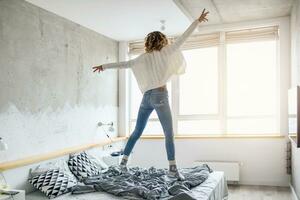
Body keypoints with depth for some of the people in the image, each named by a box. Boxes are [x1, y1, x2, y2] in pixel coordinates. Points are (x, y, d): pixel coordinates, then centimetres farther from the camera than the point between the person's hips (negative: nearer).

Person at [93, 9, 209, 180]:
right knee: (169, 133, -4)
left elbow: (124, 64, 15)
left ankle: (124, 160, 21)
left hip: (146, 97, 5)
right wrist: (198, 21, 10)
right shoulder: (165, 52, 3)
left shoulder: (143, 57, 13)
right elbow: (183, 38, 2)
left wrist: (104, 66, 26)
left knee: (137, 131, 15)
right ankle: (173, 168, -9)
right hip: (160, 96, -5)